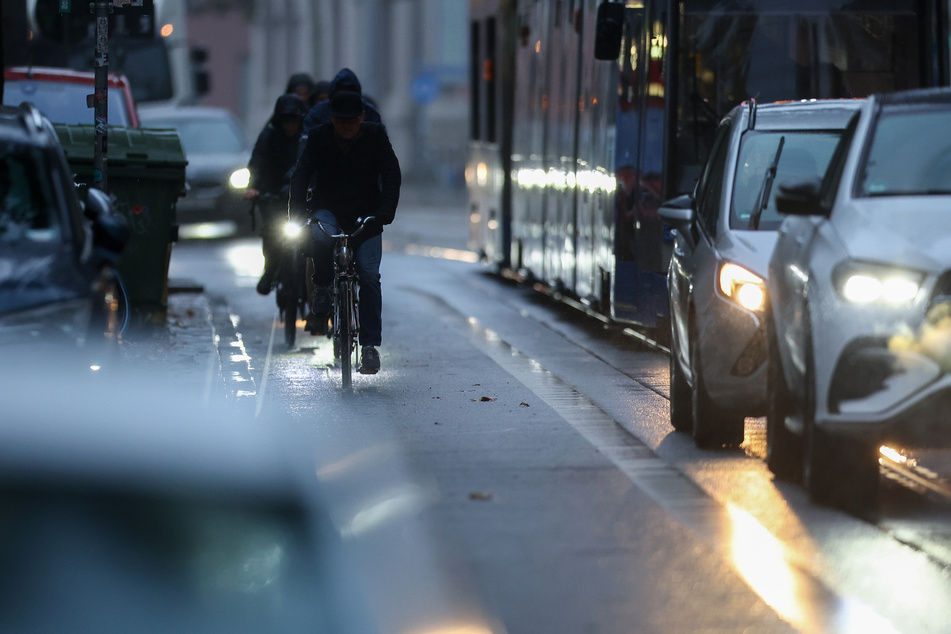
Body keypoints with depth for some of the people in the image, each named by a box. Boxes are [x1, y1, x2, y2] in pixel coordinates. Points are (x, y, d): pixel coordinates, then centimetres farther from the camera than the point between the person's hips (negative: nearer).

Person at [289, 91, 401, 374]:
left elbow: (391, 175, -9)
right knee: (320, 237, -35)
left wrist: (385, 211, -25)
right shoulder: (320, 137, -6)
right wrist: (297, 210, -25)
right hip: (328, 209, 0)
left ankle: (370, 344, -8)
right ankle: (322, 287, -6)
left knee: (369, 274, -13)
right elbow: (302, 174, -9)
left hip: (367, 214, 0)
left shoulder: (375, 136, -6)